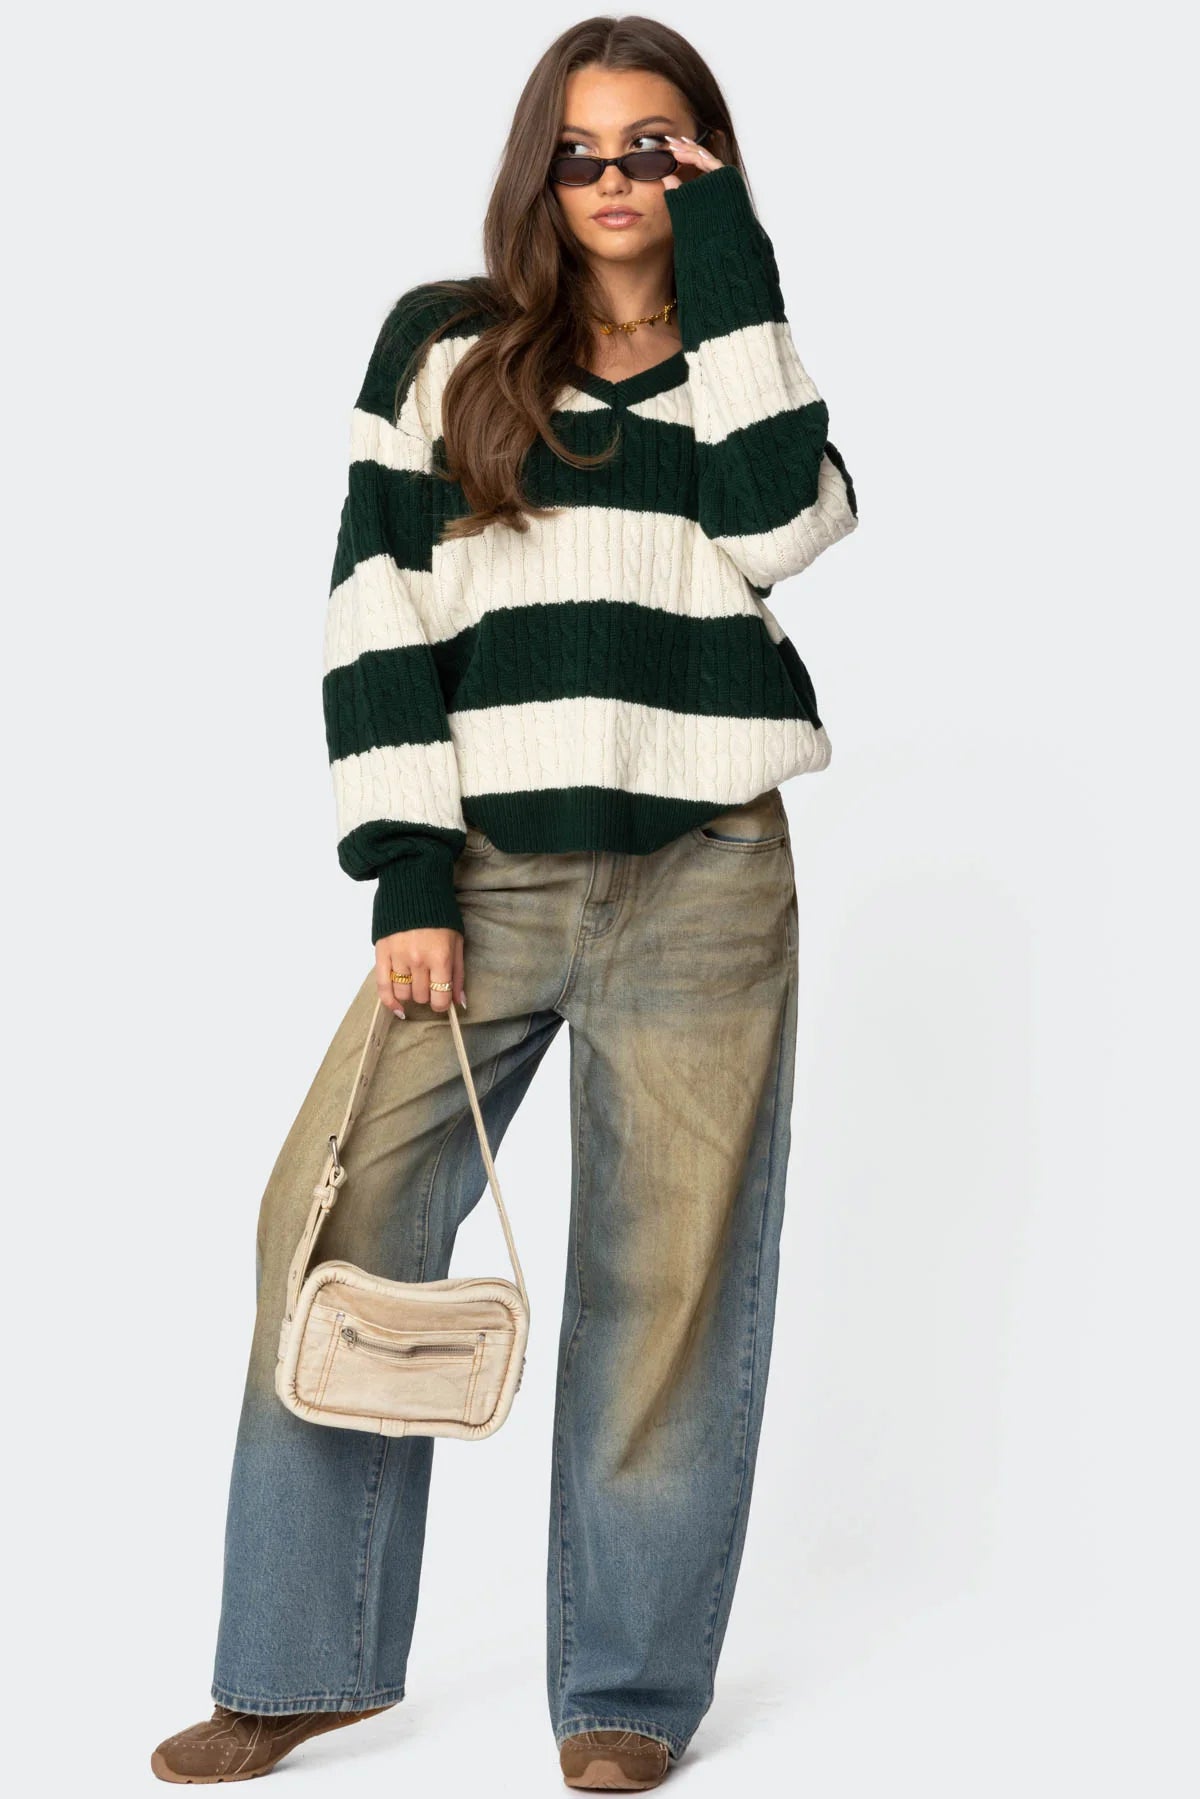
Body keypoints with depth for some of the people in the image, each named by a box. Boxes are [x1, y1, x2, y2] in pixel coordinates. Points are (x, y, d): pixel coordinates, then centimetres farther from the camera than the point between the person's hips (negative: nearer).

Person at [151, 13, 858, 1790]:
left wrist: (731, 268, -6)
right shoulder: (442, 346, 9)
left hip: (703, 883, 0)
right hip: (487, 872, 0)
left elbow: (770, 532, -10)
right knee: (332, 1228, -6)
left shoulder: (748, 364, 12)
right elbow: (378, 616, 3)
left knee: (666, 1278, 0)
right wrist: (406, 880, -5)